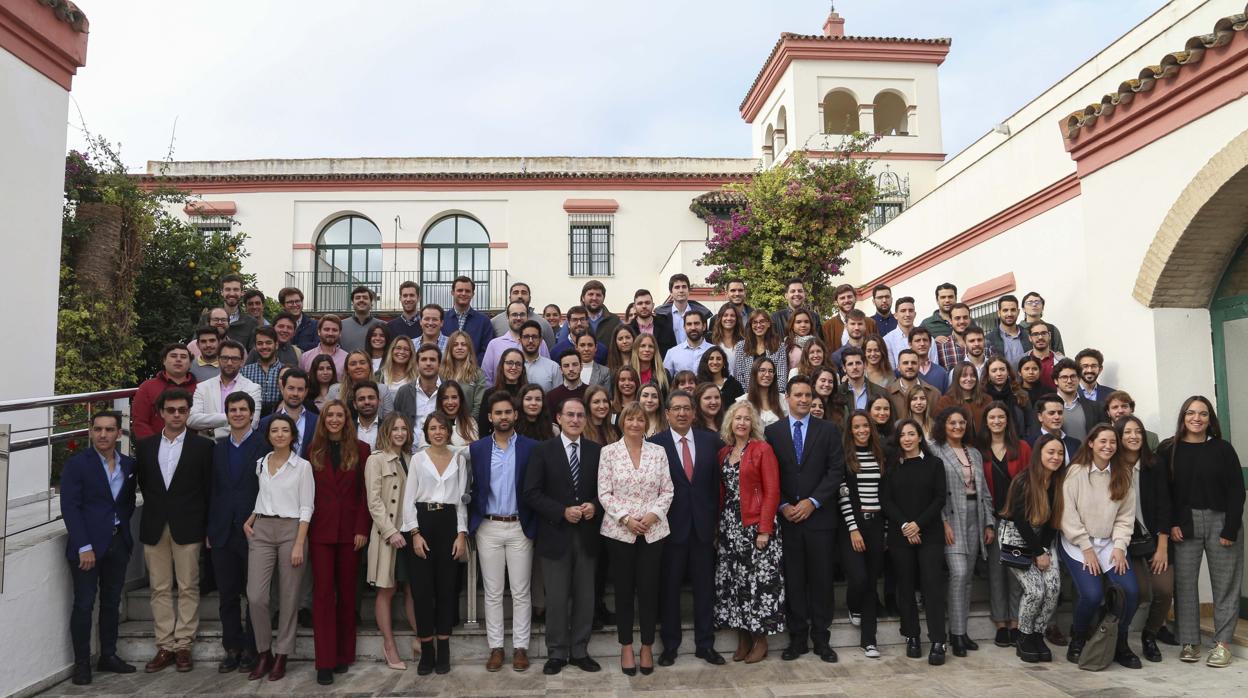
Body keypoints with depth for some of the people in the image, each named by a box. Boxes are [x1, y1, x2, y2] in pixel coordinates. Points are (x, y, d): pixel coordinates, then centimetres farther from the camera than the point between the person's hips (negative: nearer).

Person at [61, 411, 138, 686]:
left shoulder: (129, 464, 7)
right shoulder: (76, 463, -8)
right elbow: (70, 508, -12)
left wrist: (122, 528, 2)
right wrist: (84, 547, -16)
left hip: (118, 543, 5)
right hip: (87, 544, -4)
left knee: (112, 602, 12)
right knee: (84, 604, 1)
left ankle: (108, 656, 23)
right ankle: (81, 663, 13)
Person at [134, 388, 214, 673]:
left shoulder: (202, 446, -1)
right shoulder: (145, 446, 8)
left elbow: (208, 489, 0)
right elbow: (143, 483, 16)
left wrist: (207, 528, -3)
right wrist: (155, 508, 9)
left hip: (187, 528, -3)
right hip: (154, 528, 3)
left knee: (188, 588, 2)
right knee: (159, 589, 7)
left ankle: (183, 645, 10)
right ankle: (165, 646, 15)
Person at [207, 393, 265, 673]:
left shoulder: (264, 445, -6)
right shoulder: (218, 447, 11)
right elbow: (212, 489, 10)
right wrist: (210, 530, 6)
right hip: (223, 533, 5)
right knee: (227, 595, 11)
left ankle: (252, 650, 17)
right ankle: (232, 649, 22)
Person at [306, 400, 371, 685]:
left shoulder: (361, 450, 2)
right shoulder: (313, 450, 7)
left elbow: (365, 493, 0)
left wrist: (362, 529, -7)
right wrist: (304, 530, -1)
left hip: (350, 530, 0)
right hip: (320, 530, 1)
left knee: (347, 591, 7)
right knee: (323, 592, -2)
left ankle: (344, 654, 18)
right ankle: (325, 661, 2)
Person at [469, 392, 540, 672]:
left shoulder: (531, 447, -2)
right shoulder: (477, 448, 4)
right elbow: (472, 488, 5)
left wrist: (533, 524, -6)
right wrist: (473, 522, -1)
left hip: (520, 527, -1)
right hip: (488, 528, 2)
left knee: (521, 592, 4)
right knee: (492, 592, 8)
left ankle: (520, 647, 15)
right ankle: (495, 647, 18)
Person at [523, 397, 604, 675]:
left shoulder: (596, 451, 5)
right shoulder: (542, 450, -3)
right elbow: (531, 493, -8)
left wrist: (595, 505, -12)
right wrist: (562, 511, -17)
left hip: (586, 534, 3)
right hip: (555, 534, -2)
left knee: (585, 597, 9)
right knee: (556, 598, 6)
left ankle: (580, 651, 23)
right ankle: (557, 654, 20)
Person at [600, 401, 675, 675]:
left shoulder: (658, 451, 4)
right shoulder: (608, 452, 0)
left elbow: (667, 491, 4)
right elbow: (604, 493, -3)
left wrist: (653, 515, -11)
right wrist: (626, 518, -13)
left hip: (654, 531, 1)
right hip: (619, 531, -1)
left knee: (649, 589, 5)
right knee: (623, 590, 8)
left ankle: (647, 647, 21)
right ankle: (626, 647, 22)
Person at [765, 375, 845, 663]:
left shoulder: (828, 431, 5)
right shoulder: (772, 432, 6)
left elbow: (836, 471, -2)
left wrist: (812, 502, -10)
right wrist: (783, 506, -8)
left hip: (819, 517, 0)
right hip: (786, 517, 0)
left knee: (821, 579, 5)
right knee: (793, 580, 5)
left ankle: (821, 638, 15)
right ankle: (797, 638, 15)